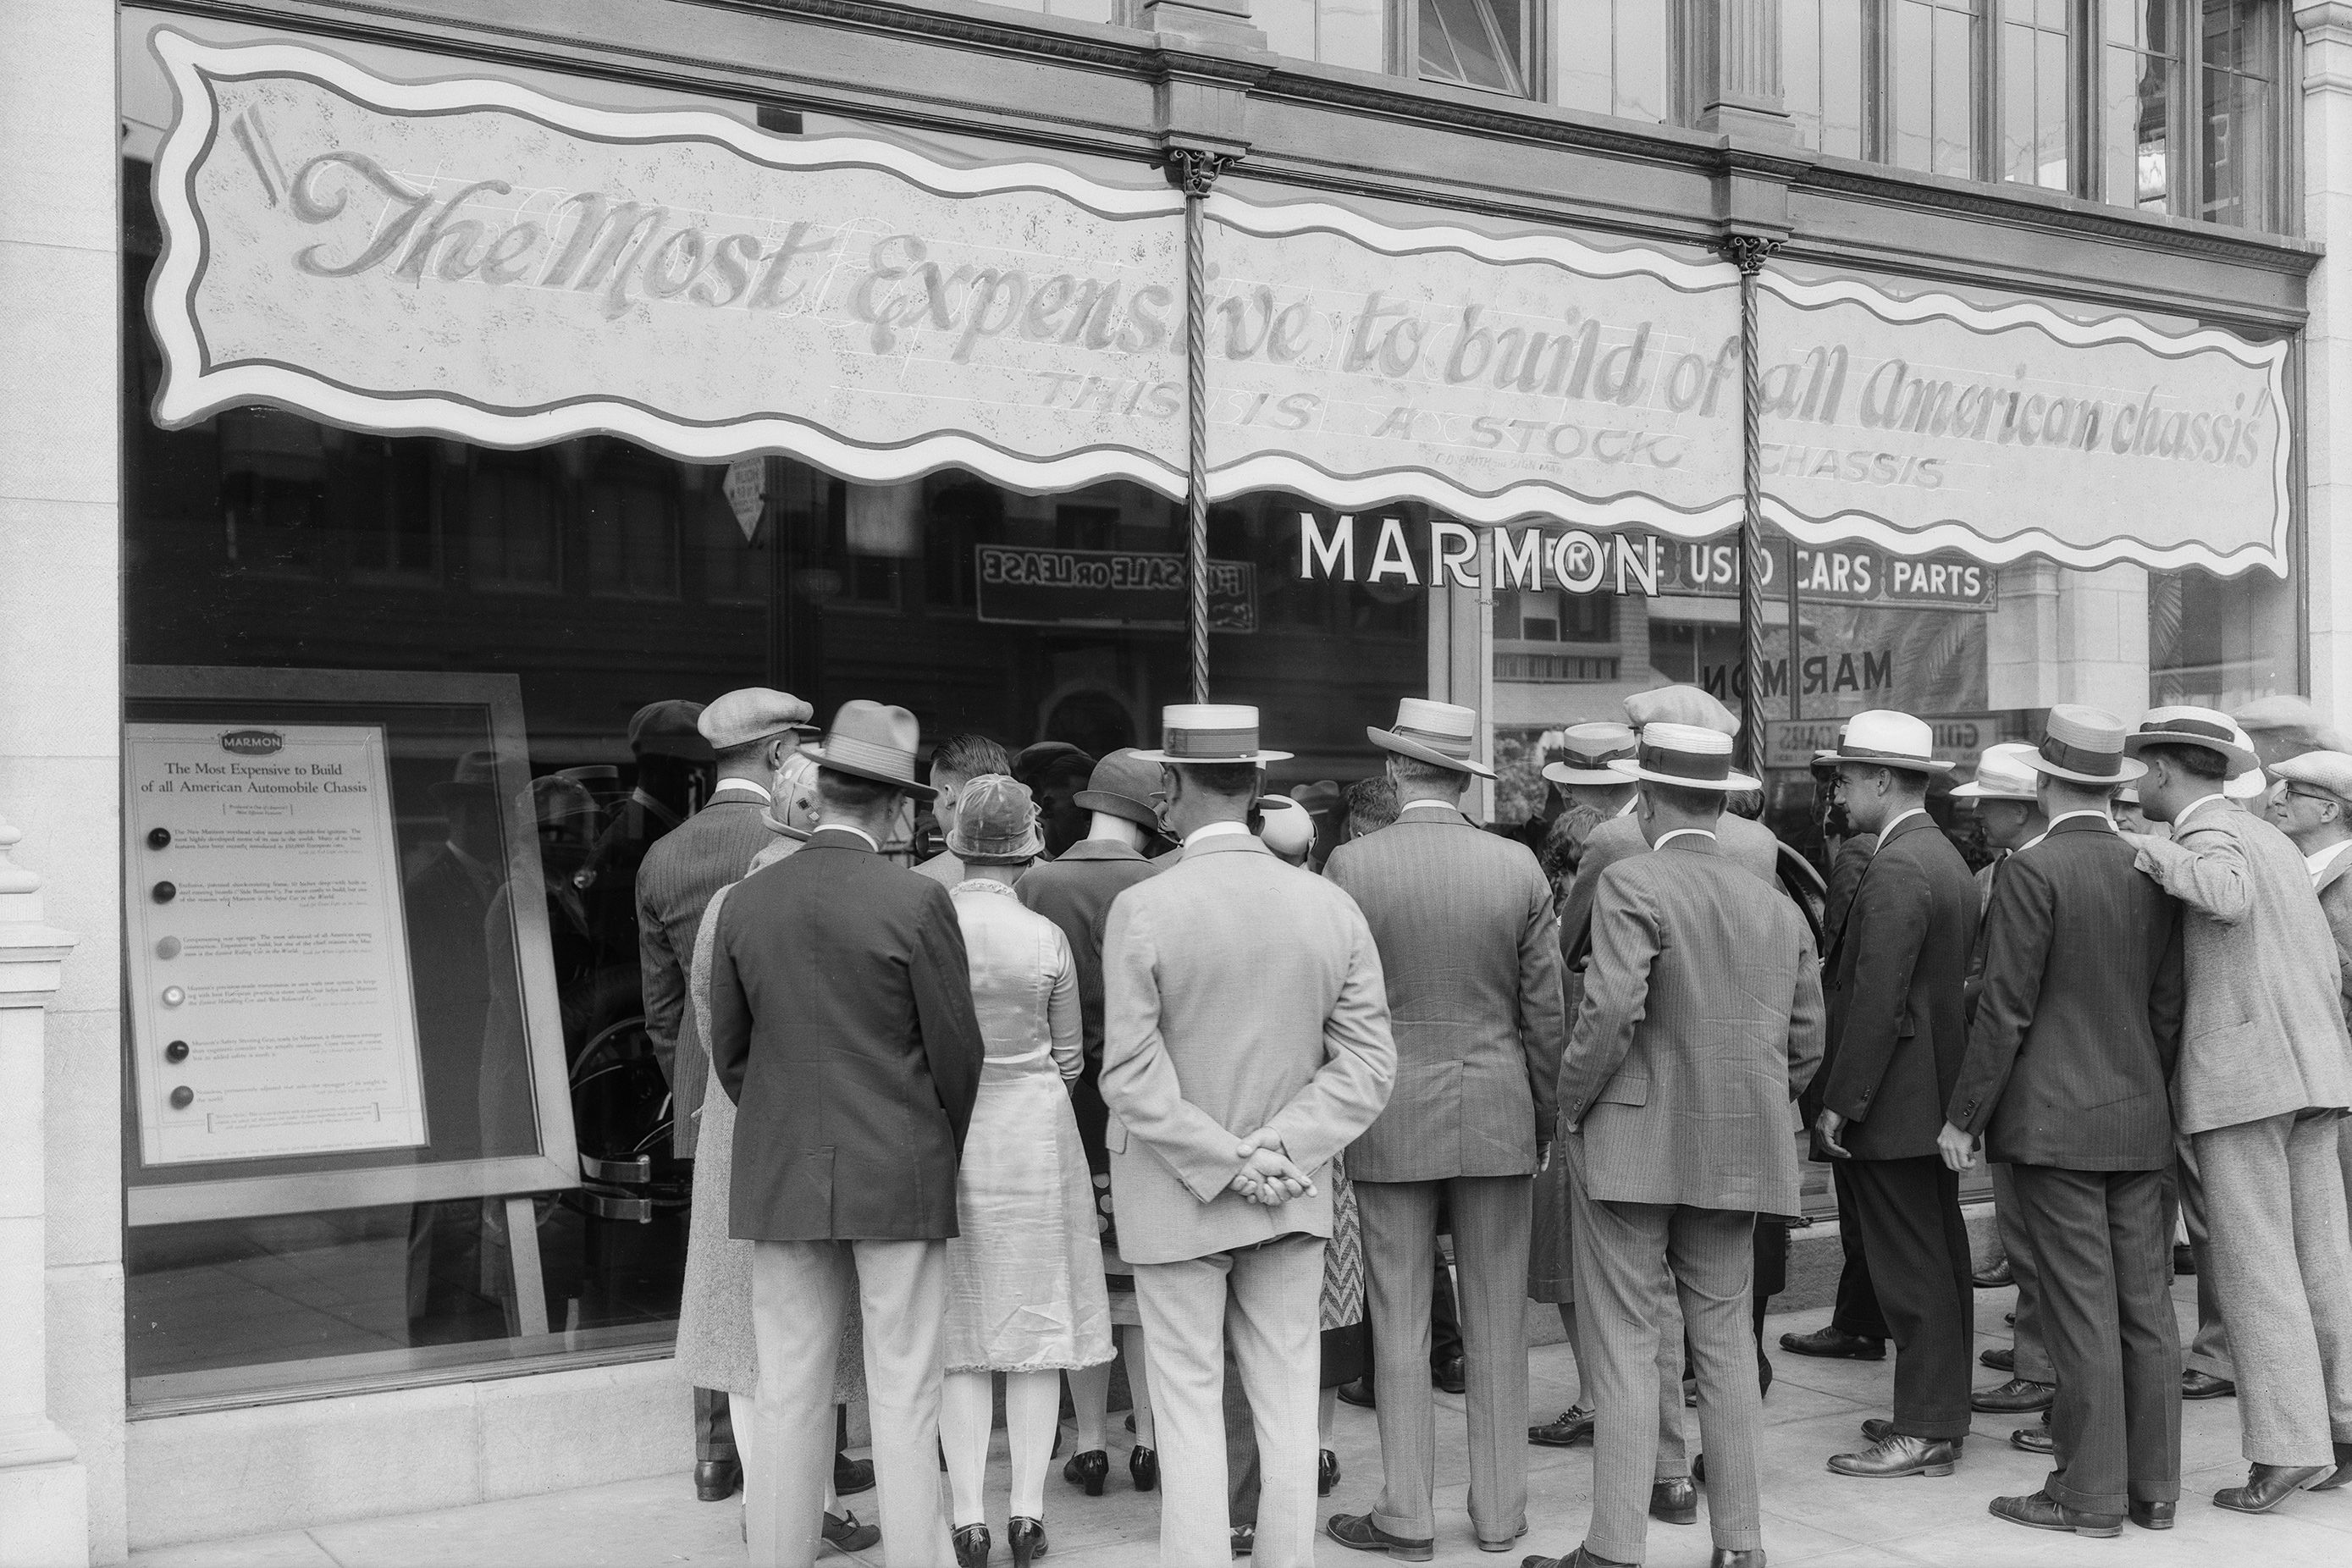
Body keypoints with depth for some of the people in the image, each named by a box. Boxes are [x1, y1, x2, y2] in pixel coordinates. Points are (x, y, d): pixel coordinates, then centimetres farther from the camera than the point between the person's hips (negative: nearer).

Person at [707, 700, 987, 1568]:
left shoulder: (745, 902, 1)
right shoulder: (917, 901, -11)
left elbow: (728, 1050, 8)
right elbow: (956, 1049, -5)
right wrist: (946, 1148, 12)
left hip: (779, 1176, 3)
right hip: (898, 1177, -3)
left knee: (789, 1399, 10)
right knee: (903, 1400, 4)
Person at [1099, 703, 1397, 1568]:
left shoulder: (1142, 908, -12)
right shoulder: (1331, 905, -2)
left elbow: (1131, 1074, -16)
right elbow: (1368, 1062, -5)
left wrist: (1225, 1162, -11)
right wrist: (1276, 1150, -8)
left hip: (1176, 1197, -3)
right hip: (1293, 1197, 3)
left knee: (1190, 1410, 5)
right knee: (1287, 1406, 12)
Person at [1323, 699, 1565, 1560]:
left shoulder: (1352, 866, -8)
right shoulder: (1519, 866, -2)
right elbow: (1545, 1011, 1)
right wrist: (1546, 1117, 12)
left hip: (1391, 1119, -2)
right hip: (1498, 1114, 2)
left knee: (1400, 1326, 6)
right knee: (1497, 1325, 11)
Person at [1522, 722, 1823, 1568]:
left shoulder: (1631, 885, -10)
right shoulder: (1778, 905, 9)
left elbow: (1611, 1012, -21)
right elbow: (1805, 1044, 10)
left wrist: (1571, 1107, -8)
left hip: (1632, 1147, -6)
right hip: (1739, 1157, 6)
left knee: (1624, 1350, -1)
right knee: (1725, 1344, 14)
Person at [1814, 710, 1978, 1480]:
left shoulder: (1895, 870, -18)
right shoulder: (1947, 858, 13)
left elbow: (1877, 998, -23)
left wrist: (1840, 1102, -19)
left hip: (1894, 1102, -10)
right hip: (1939, 1093, 10)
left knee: (1911, 1268, -4)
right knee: (1940, 1260, 15)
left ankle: (1924, 1432, 2)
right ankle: (1939, 1411, 25)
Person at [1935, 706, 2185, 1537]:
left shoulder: (2032, 871, -12)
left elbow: (2005, 1010, -13)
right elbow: (2169, 1002, 10)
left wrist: (1964, 1116, -6)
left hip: (2053, 1120, -6)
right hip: (2140, 1121, 6)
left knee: (2081, 1307, -2)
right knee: (2145, 1303, 10)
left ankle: (2090, 1493, 4)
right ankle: (2154, 1485, 18)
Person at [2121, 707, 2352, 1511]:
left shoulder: (2210, 834, -7)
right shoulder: (2270, 837, 19)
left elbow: (2232, 898, -31)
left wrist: (2155, 848, -18)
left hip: (2241, 1069, -8)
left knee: (2253, 1261, -4)